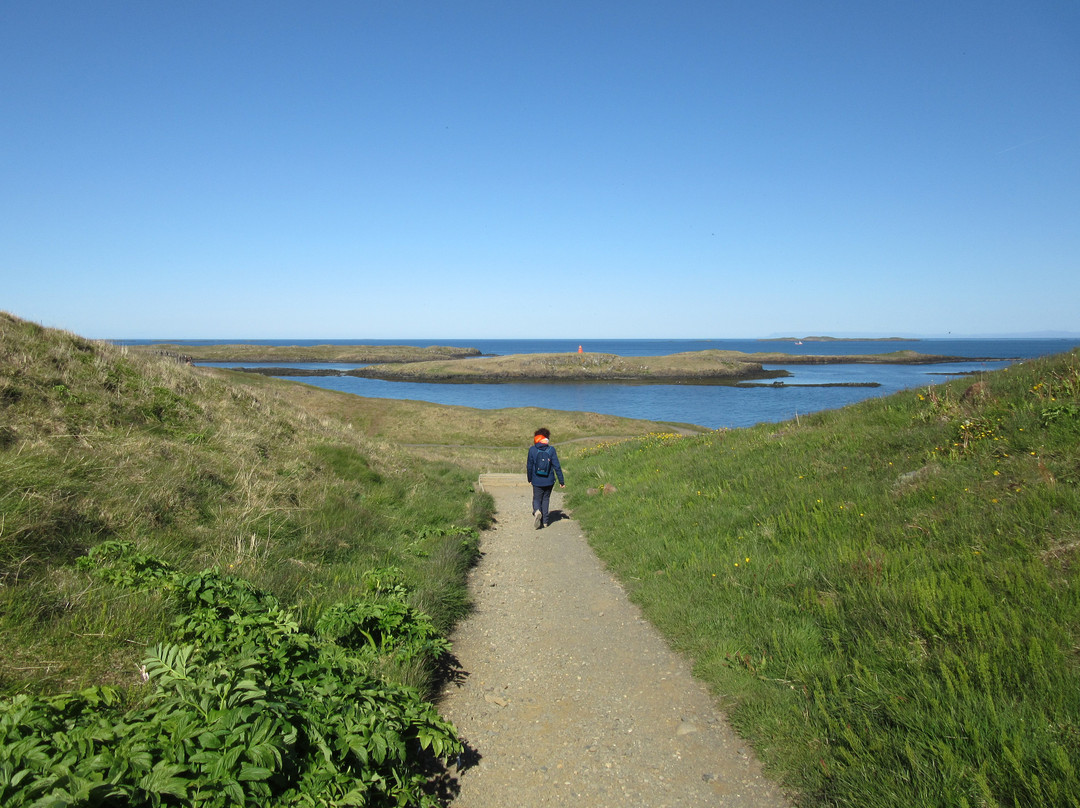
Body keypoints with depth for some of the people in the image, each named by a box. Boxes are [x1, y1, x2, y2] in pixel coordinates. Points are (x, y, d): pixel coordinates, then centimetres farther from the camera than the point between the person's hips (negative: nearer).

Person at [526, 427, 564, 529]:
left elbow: (529, 466, 1)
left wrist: (529, 479, 17)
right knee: (546, 499, 18)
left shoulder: (532, 449, -5)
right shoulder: (551, 450, -7)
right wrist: (561, 481, 0)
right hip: (549, 481, 1)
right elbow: (557, 466, -7)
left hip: (537, 481, -1)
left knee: (537, 499, 11)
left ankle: (537, 511, -21)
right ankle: (545, 520, 18)